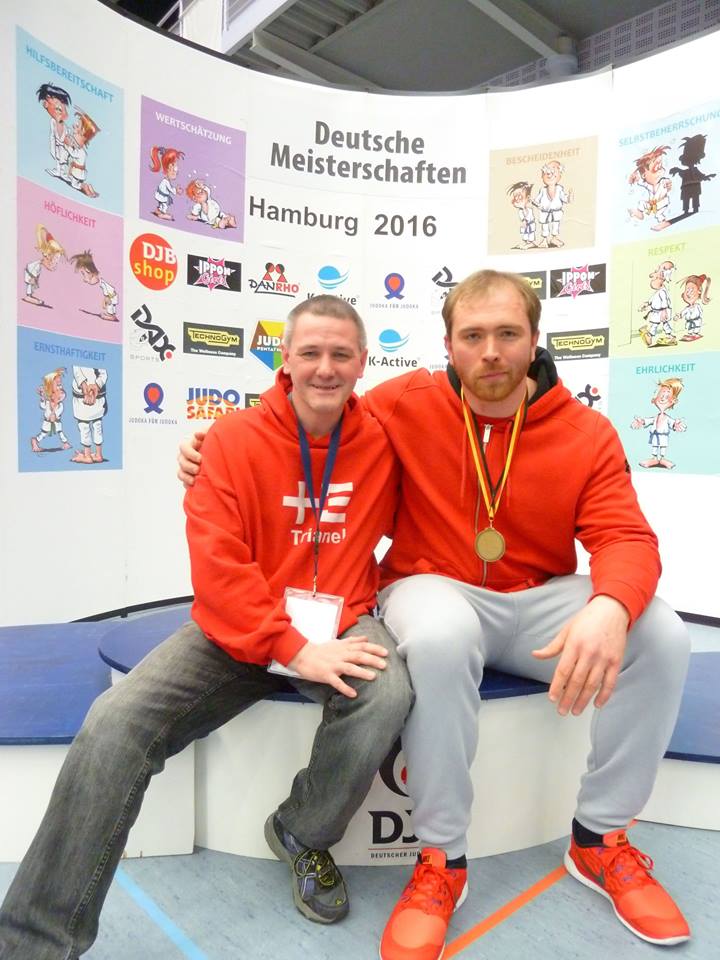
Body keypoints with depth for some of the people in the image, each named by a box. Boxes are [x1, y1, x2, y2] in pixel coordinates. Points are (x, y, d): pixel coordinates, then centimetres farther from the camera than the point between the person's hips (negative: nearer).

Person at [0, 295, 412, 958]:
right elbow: (217, 562, -13)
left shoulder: (382, 442, 1)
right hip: (239, 628, 0)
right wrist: (293, 649, -23)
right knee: (115, 723, -20)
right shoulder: (235, 438, -5)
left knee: (387, 694, -30)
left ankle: (304, 833, 2)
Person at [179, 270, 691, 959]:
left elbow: (626, 538, -9)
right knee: (437, 638, -38)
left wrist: (609, 606, -33)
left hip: (540, 601, 3)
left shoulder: (588, 434, -3)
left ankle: (600, 839, 4)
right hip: (435, 588, -2)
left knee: (662, 636, -19)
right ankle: (441, 859, -13)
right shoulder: (406, 405, -5)